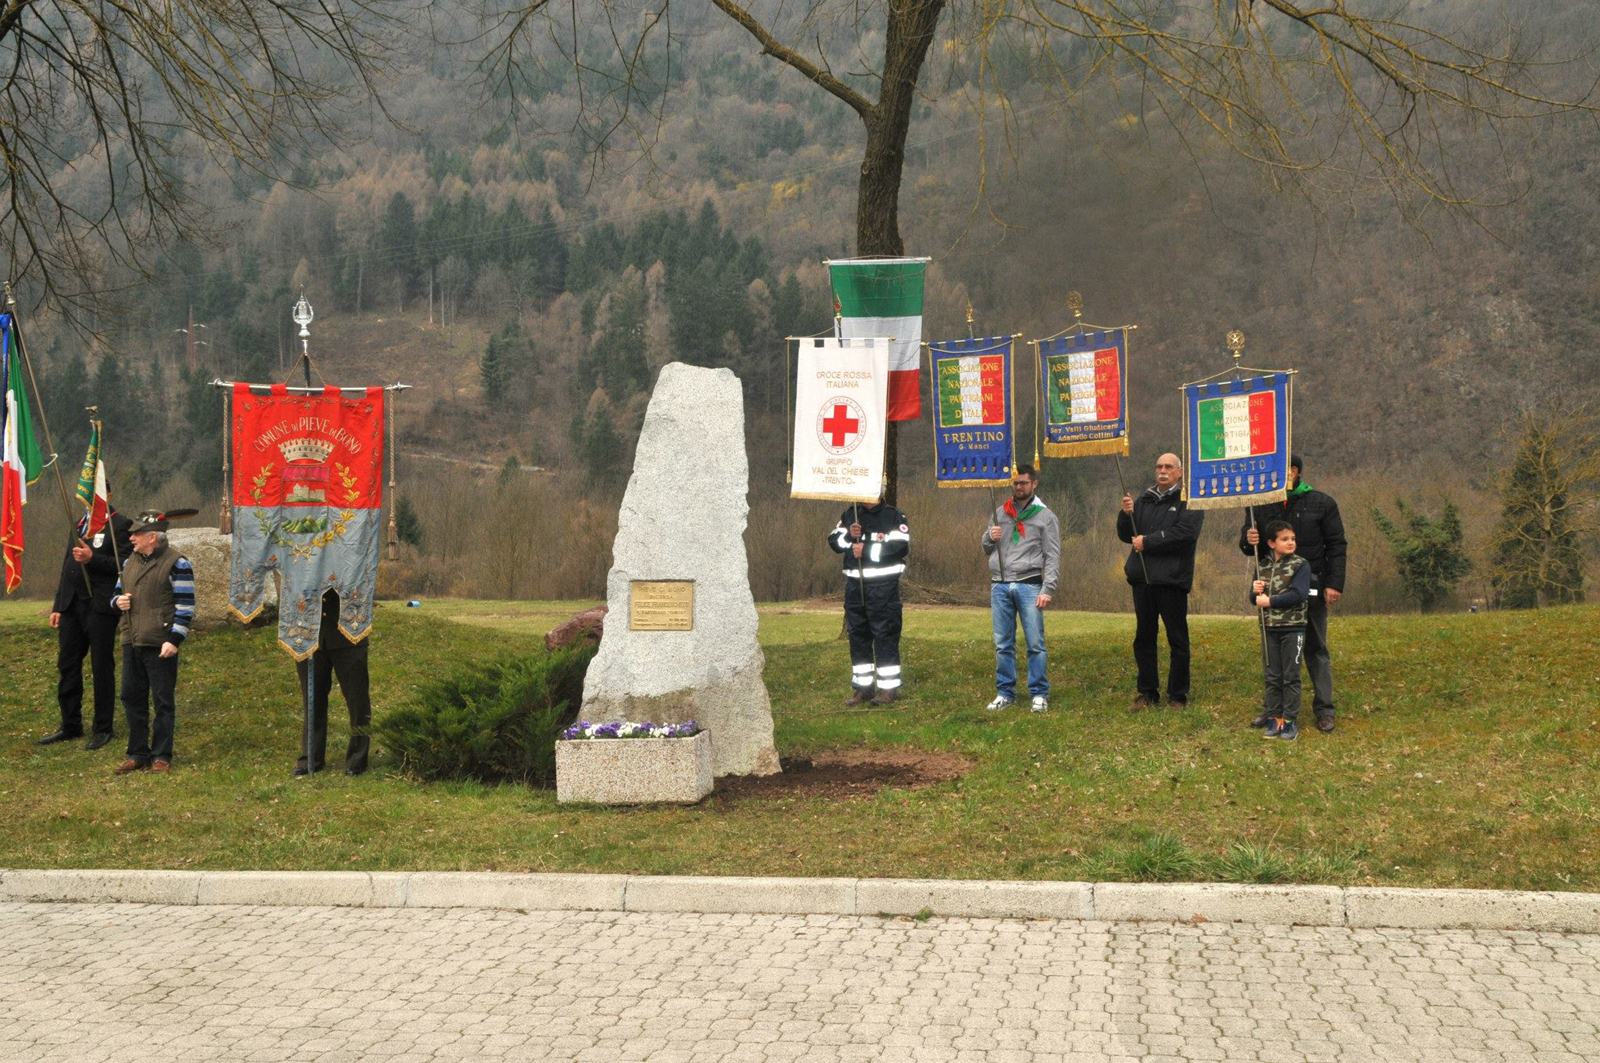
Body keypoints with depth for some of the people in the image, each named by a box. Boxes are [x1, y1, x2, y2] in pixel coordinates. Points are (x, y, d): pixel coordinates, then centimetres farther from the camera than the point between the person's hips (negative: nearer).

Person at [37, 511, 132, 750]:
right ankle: (70, 727, 20)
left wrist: (92, 559, -23)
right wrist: (58, 606, 16)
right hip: (72, 606, 7)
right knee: (67, 666, 10)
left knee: (102, 668, 1)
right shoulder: (79, 525, 16)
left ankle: (102, 729, 10)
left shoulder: (120, 525, -6)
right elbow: (67, 567, 19)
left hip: (100, 607, -7)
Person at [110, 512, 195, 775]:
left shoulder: (176, 564, -8)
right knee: (132, 698, 10)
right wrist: (118, 601, 0)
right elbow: (117, 592, 26)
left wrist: (174, 640, -17)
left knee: (163, 701, 1)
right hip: (131, 644, 7)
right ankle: (138, 754, 20)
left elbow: (185, 605, -10)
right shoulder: (129, 562, 14)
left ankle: (161, 756, 8)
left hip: (161, 646, -7)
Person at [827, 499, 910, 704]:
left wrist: (867, 550, -17)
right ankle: (862, 686, 17)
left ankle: (889, 687, 1)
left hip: (883, 585, -6)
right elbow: (834, 540, 10)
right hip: (854, 584, 6)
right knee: (857, 635, 9)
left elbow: (901, 547, -14)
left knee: (885, 635, -5)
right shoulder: (849, 515, 13)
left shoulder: (893, 516, -3)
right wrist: (849, 535, -11)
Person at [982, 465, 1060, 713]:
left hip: (1029, 586, -4)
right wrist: (990, 537, -2)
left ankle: (1039, 694, 3)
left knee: (1035, 643, -3)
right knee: (1003, 644, 7)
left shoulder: (1045, 516, 3)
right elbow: (986, 548, 21)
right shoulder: (999, 514, 15)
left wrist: (1048, 590, -11)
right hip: (999, 586, 4)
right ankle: (1005, 692, 14)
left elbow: (1052, 557, -2)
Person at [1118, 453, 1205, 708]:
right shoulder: (1144, 500, 17)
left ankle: (1178, 695, 7)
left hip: (1172, 579, -5)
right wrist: (1126, 514, -5)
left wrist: (1147, 541, -12)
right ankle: (1147, 693, 16)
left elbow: (1185, 533, -15)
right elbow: (1126, 535, 15)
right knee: (1143, 638, 8)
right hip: (1142, 579, 5)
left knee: (1177, 639, 0)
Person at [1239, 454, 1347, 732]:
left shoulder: (1321, 504, 0)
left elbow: (1336, 546, 1)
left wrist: (1334, 584, -8)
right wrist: (1248, 541, -11)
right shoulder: (1261, 505, 8)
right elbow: (1246, 543, 15)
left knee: (1316, 649, 3)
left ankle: (1324, 709, 7)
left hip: (1310, 588, -3)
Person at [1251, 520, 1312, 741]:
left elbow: (1298, 595, -19)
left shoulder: (1300, 565, -6)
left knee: (1291, 677, 1)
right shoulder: (1264, 568, 9)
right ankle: (1274, 718, 14)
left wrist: (1269, 601, -17)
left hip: (1293, 627, -4)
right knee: (1272, 677, 8)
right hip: (1269, 629, 4)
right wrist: (1255, 591, -9)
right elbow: (1255, 599, 14)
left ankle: (1290, 720, 6)